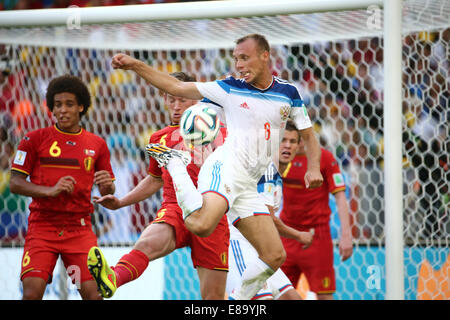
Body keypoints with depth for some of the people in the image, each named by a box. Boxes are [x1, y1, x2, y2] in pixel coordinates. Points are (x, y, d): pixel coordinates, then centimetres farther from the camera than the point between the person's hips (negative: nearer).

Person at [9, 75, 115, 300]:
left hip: (79, 229, 2)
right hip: (42, 228, -2)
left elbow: (106, 195, 14)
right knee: (32, 292, -17)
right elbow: (15, 184, 0)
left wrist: (107, 186, -10)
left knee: (93, 293, -12)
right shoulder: (35, 139, 3)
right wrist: (50, 191, -16)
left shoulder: (97, 144, 9)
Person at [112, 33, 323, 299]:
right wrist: (136, 66, -7)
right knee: (202, 225, -34)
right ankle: (175, 164, -8)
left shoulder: (288, 93, 11)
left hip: (248, 185, 5)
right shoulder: (230, 88, 2)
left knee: (275, 256, 0)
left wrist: (314, 168, -2)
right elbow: (176, 87, 3)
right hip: (225, 167, -5)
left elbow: (309, 135, 18)